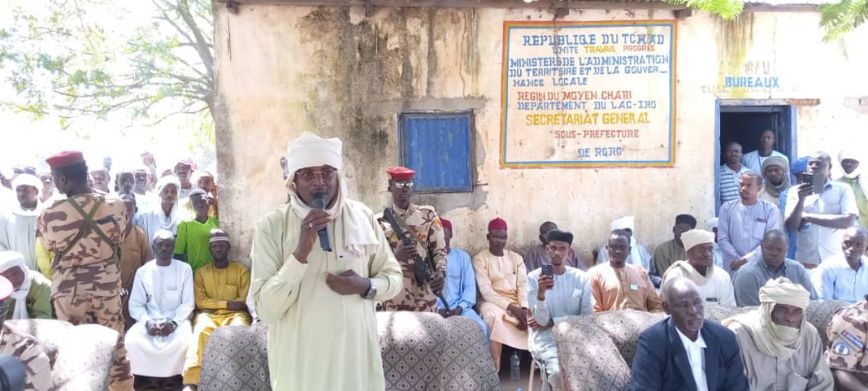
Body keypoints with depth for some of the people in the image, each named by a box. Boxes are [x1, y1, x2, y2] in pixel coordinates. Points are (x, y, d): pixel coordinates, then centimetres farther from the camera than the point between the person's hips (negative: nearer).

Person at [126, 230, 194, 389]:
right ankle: (146, 376, -7)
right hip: (150, 319, 2)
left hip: (177, 319, -1)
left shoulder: (184, 269, 1)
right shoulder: (142, 271, 5)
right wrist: (147, 322, -19)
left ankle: (168, 377, -7)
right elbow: (135, 305, 0)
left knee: (184, 340, -33)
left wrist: (174, 323, -19)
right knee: (132, 340, -29)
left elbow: (188, 303, -2)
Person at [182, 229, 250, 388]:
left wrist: (215, 303, -12)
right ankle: (191, 382, -46)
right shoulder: (201, 272, 14)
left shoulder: (241, 270, 11)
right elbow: (200, 301, 2)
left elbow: (245, 301, 3)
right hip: (209, 314, 0)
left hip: (234, 314, 0)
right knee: (201, 330, -36)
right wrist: (227, 303, -10)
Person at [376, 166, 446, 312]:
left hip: (425, 293, 1)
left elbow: (440, 249, 4)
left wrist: (441, 272, -15)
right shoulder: (380, 221, 3)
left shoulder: (428, 214, 7)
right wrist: (396, 256, -19)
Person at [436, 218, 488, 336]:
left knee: (481, 327, -26)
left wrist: (458, 309, -10)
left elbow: (469, 288, 6)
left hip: (459, 308, 2)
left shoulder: (462, 256, 11)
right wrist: (437, 309, -14)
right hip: (434, 309, -2)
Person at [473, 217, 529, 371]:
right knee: (493, 315, -38)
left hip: (518, 303, 4)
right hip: (493, 302, -4)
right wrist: (511, 307, -21)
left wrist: (524, 308, -19)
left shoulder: (516, 258, 13)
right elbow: (486, 291, -11)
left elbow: (523, 285, 2)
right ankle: (495, 367, -35)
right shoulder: (479, 259, -1)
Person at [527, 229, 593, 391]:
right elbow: (542, 321, -9)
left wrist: (552, 322, -8)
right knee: (558, 371, -32)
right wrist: (541, 292, -26)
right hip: (546, 338, -2)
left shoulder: (581, 277, 3)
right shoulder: (534, 277, -3)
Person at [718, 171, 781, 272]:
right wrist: (738, 259, -12)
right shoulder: (727, 208, 6)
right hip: (733, 268, 1)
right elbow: (722, 239, 0)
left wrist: (745, 259, -14)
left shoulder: (770, 209, 3)